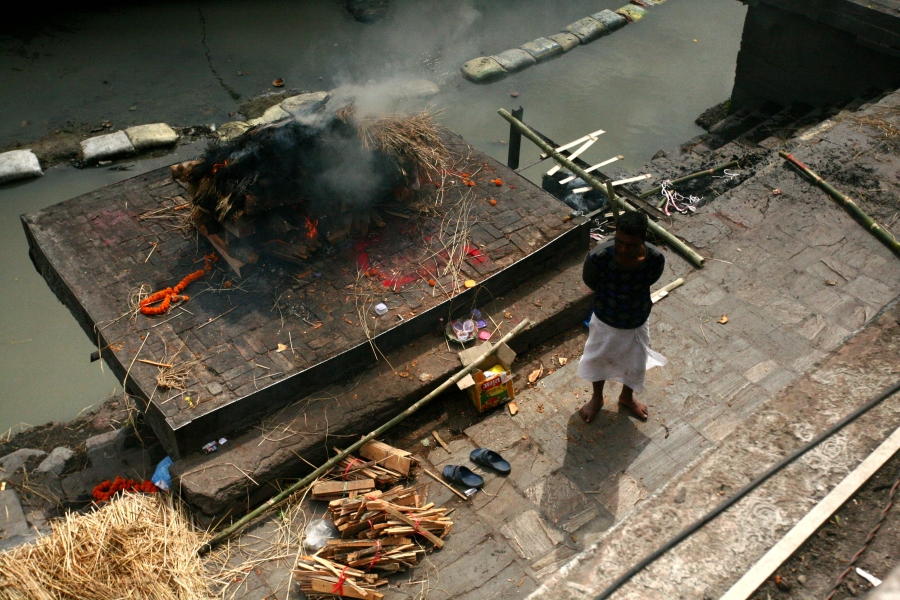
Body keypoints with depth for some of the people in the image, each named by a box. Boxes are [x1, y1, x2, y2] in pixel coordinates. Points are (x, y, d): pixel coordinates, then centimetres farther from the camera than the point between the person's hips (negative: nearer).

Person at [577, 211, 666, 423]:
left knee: (635, 363, 28)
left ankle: (627, 397, 61)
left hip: (637, 324, 2)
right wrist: (610, 298, -3)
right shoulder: (598, 257, -35)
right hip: (605, 321, -1)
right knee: (597, 360, 26)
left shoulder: (656, 259, -30)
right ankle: (597, 398, 58)